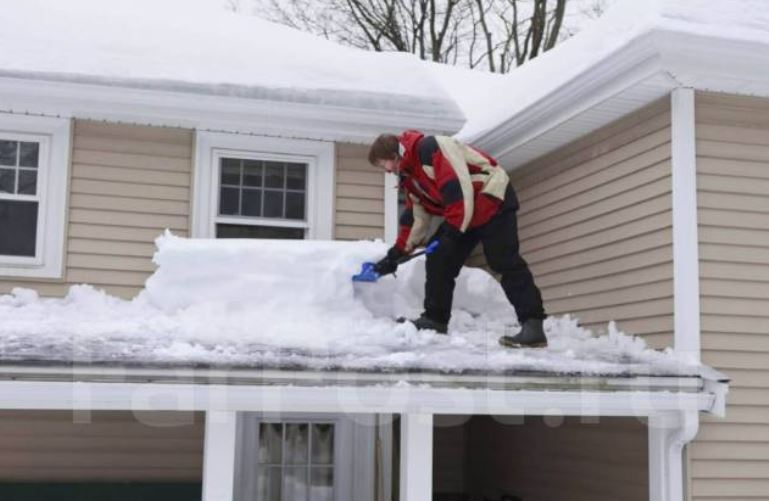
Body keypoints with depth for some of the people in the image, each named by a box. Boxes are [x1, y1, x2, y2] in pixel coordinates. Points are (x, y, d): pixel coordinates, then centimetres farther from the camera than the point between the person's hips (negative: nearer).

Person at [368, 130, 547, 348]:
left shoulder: (430, 148, -18)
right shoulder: (409, 176, 14)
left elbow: (458, 186, -26)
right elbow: (416, 218, 20)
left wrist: (453, 229, -22)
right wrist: (396, 253, 17)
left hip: (492, 198, -10)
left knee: (505, 263, -17)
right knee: (438, 260, 6)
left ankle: (533, 326, -19)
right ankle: (435, 319, 15)